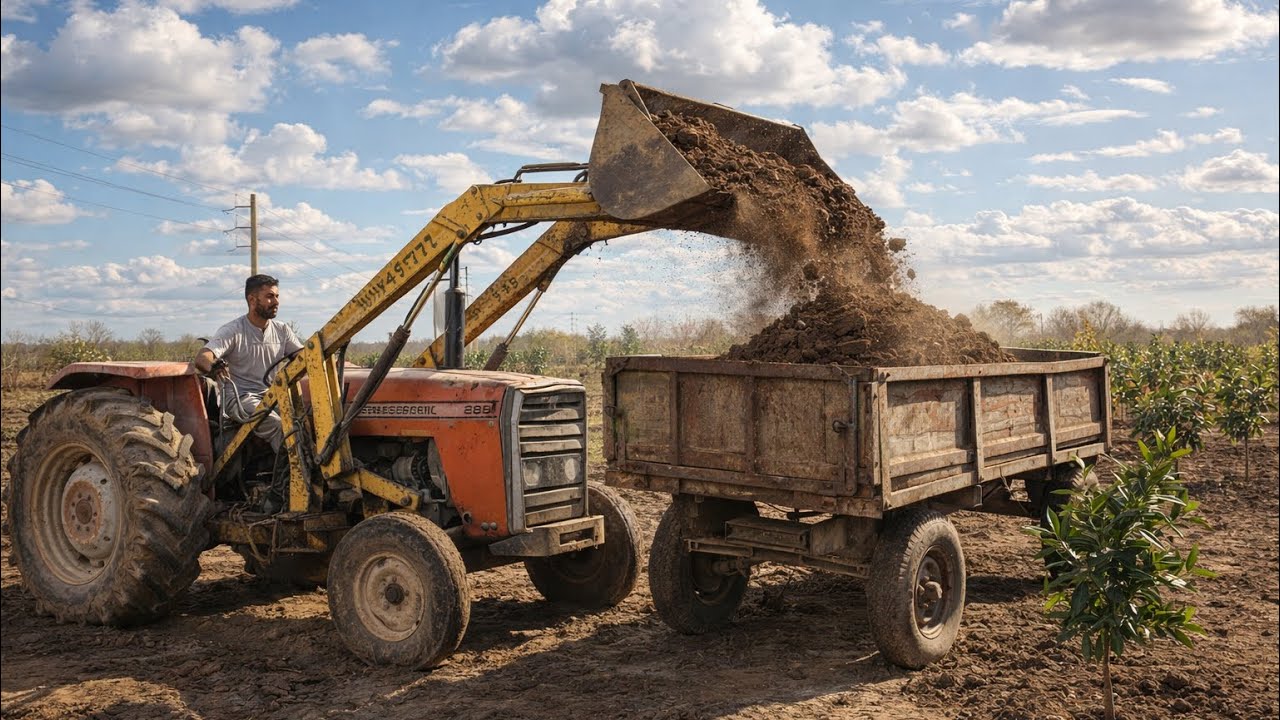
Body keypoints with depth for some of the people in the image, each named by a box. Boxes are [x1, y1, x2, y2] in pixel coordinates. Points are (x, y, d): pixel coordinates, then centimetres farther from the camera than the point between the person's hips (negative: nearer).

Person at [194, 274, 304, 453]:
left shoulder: (282, 330, 11)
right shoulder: (232, 331, -6)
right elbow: (201, 359, -17)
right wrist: (215, 366, -41)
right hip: (240, 398, -5)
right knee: (278, 425, -32)